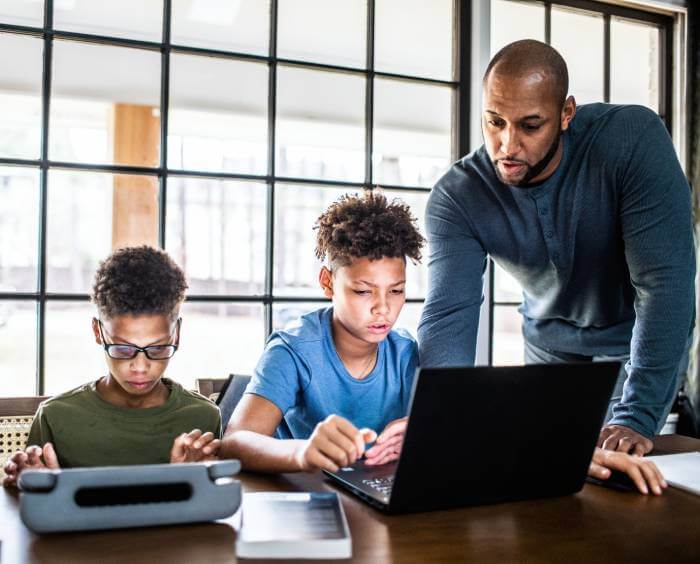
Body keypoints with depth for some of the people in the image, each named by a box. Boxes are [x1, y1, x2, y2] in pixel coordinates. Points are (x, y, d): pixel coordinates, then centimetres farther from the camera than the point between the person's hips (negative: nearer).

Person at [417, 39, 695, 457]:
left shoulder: (633, 138, -29)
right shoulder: (456, 198, -22)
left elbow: (665, 279, -32)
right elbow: (449, 313, -29)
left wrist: (637, 418, -37)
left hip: (644, 339, -2)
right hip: (551, 344, 3)